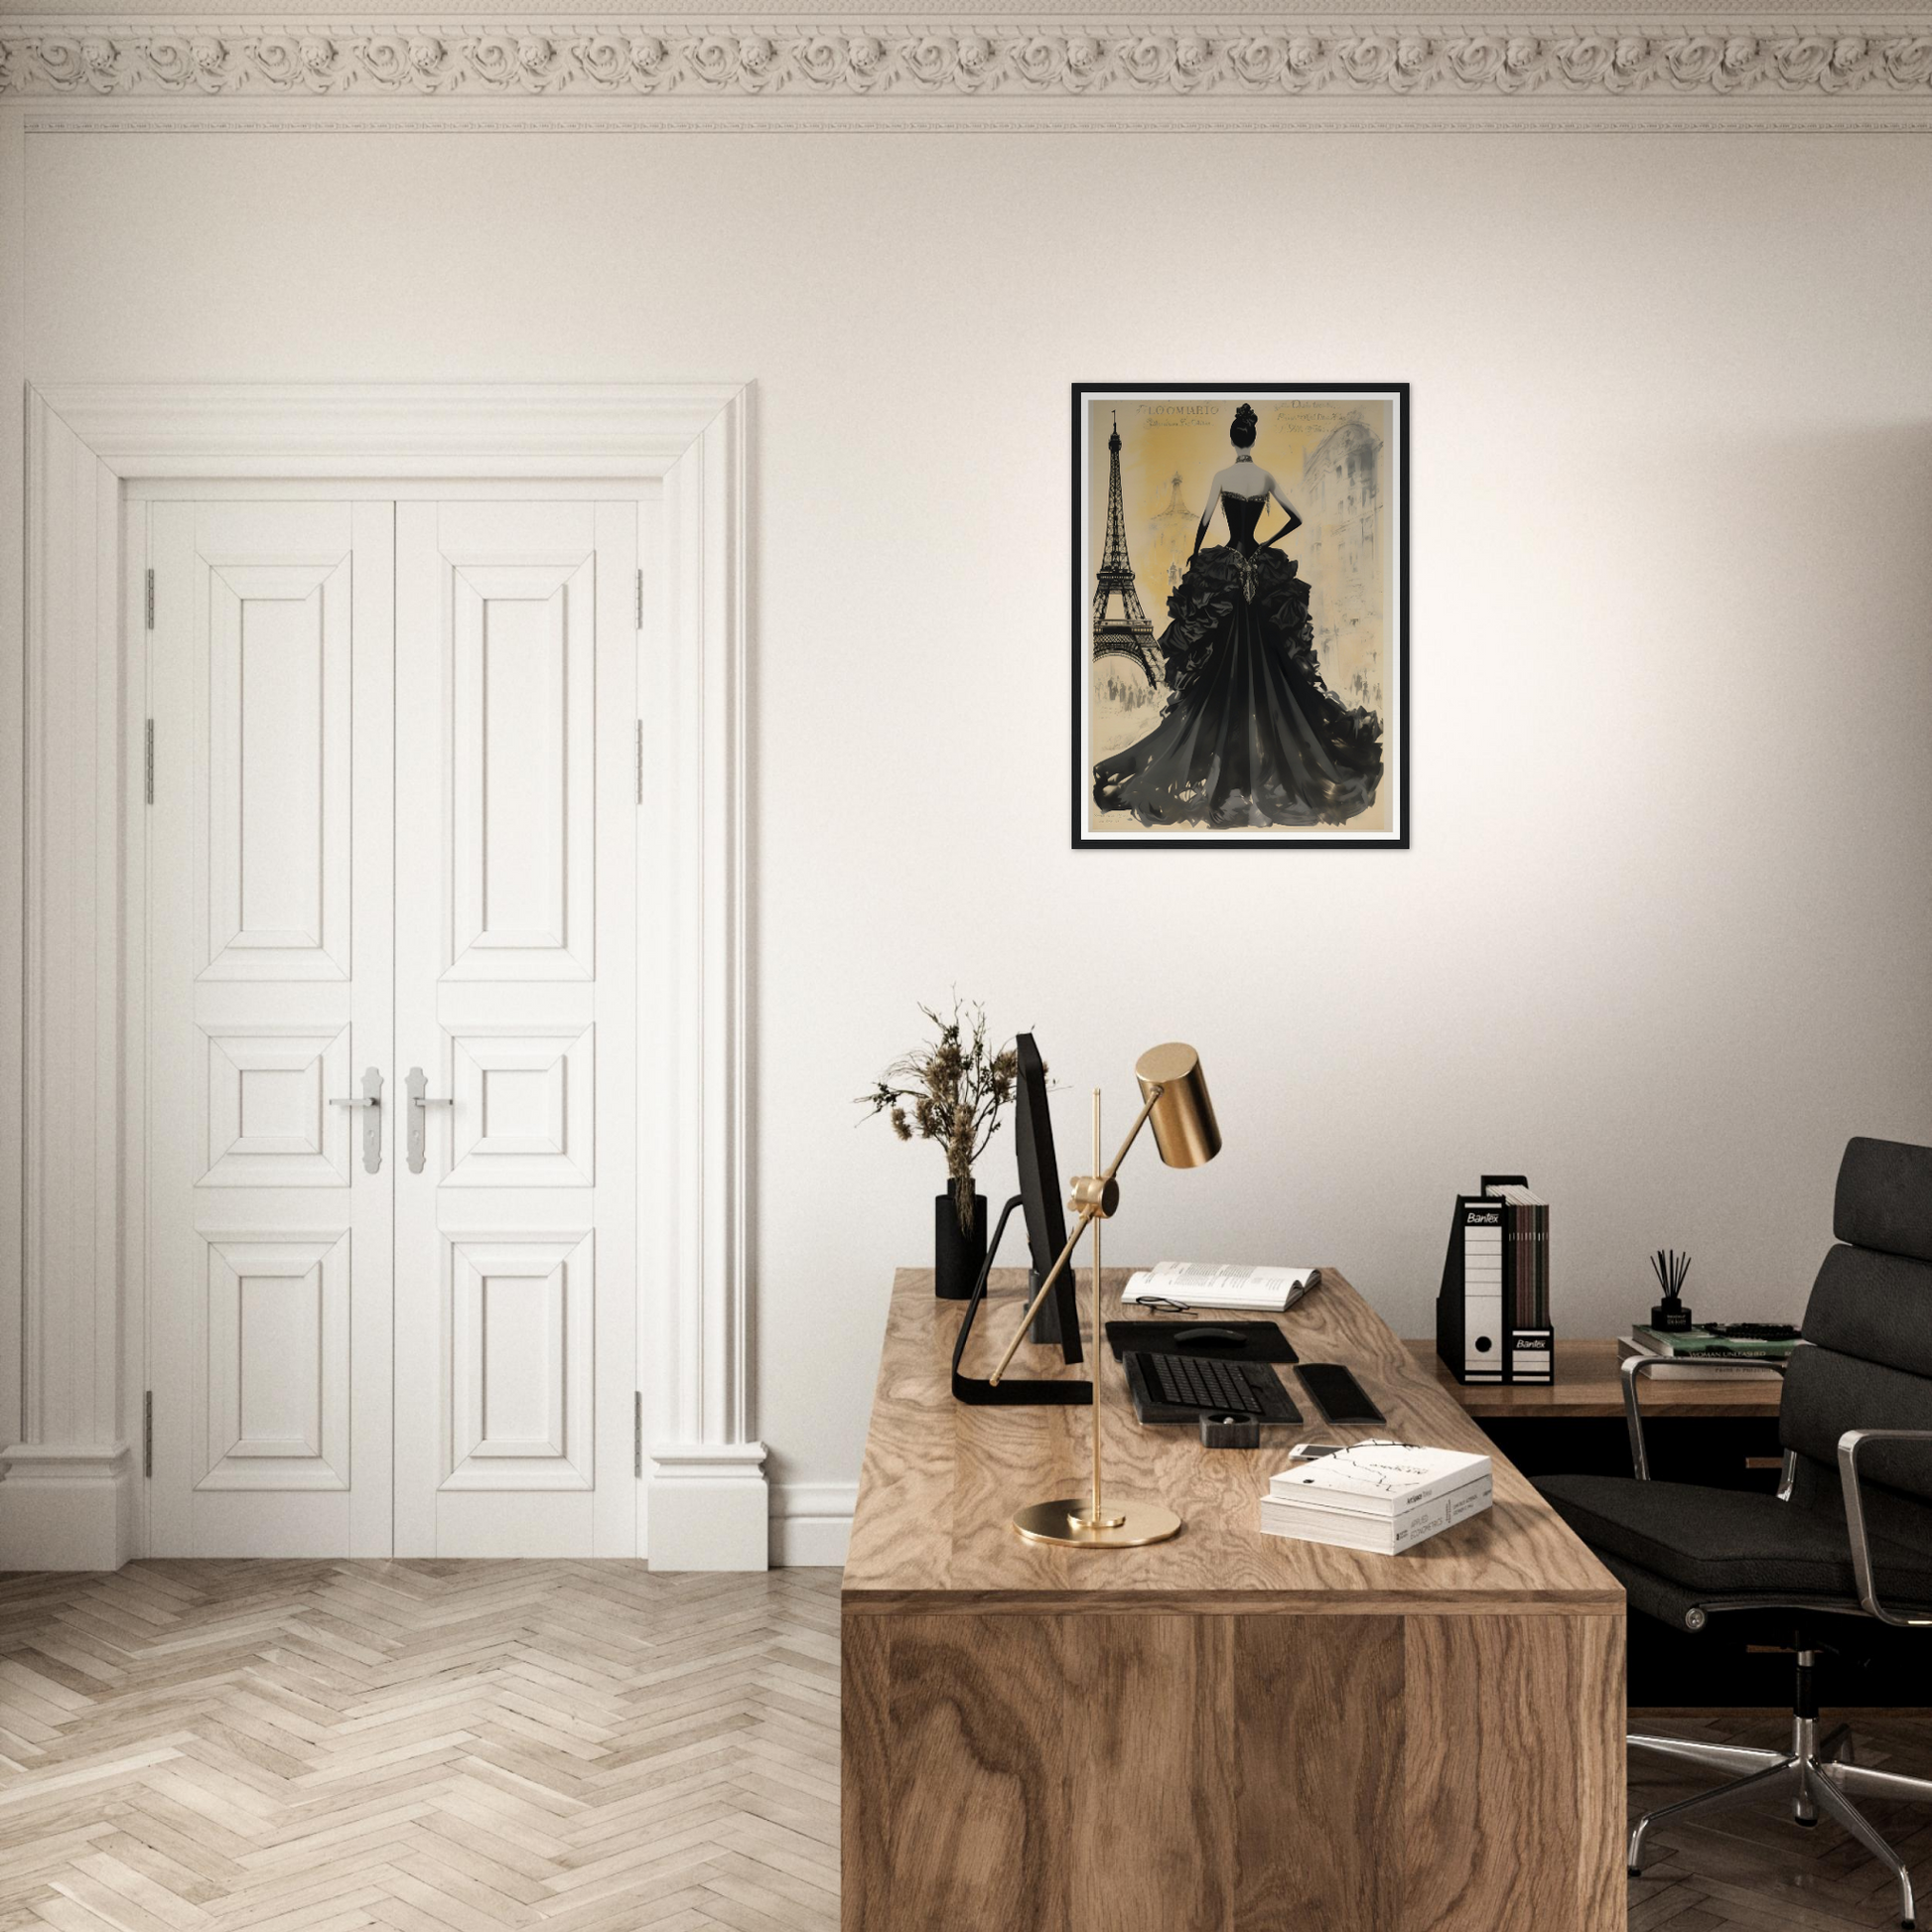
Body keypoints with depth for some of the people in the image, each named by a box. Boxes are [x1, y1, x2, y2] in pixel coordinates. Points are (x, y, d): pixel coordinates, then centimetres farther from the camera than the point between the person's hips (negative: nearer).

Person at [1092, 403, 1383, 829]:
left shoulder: (1222, 477, -8)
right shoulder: (1267, 478, 0)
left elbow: (1204, 524, -8)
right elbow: (1296, 519, 4)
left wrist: (1192, 562, 3)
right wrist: (1268, 543, 14)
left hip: (1223, 572, -2)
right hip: (1262, 573, 2)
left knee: (1220, 663, 1)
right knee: (1264, 661, 8)